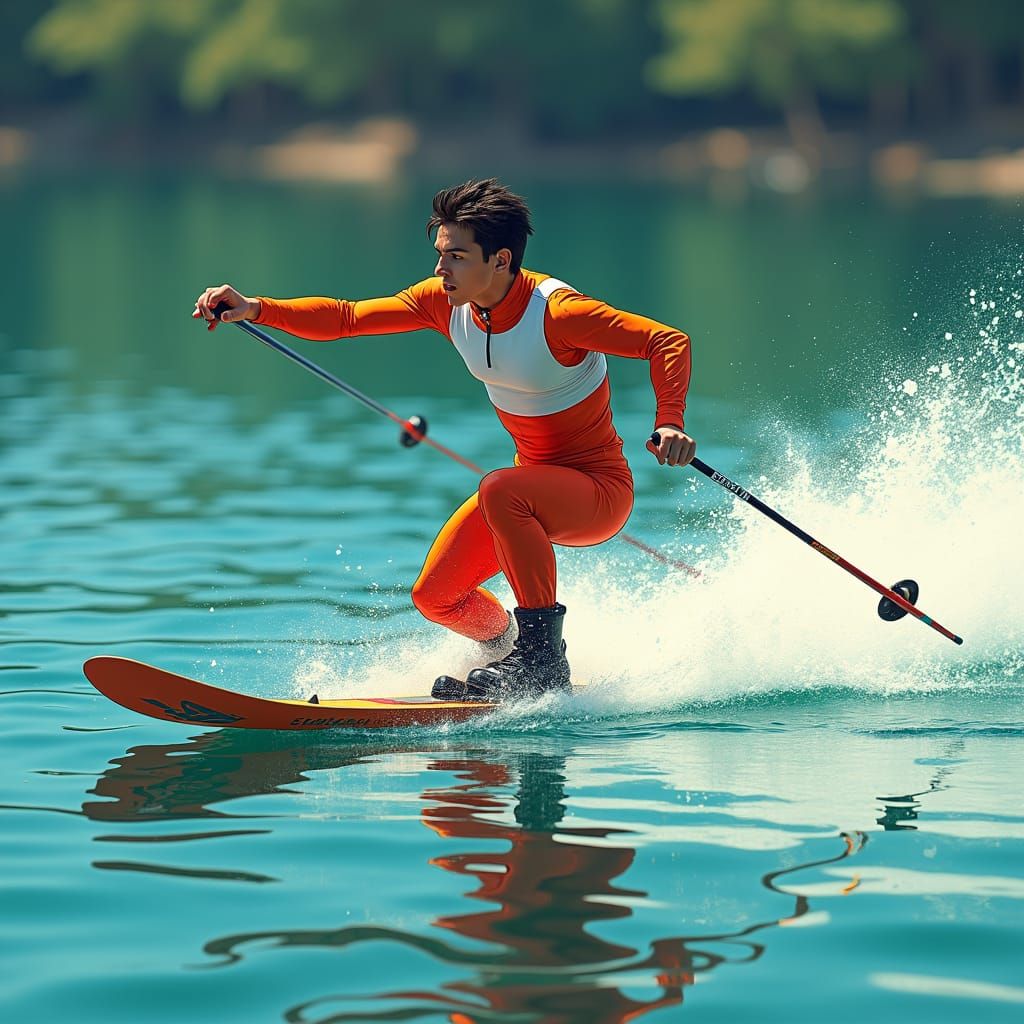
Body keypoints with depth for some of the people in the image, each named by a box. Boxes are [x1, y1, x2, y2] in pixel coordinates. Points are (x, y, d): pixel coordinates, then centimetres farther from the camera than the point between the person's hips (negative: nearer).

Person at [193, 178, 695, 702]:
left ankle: (544, 655, -23)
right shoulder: (446, 302, -7)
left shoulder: (556, 312, -26)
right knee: (436, 596, -2)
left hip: (600, 489, -7)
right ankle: (510, 650, 30)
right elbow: (345, 317, -6)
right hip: (532, 480, 7)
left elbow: (669, 342, -27)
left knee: (500, 490, -35)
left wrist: (668, 424, -42)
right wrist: (256, 309, -20)